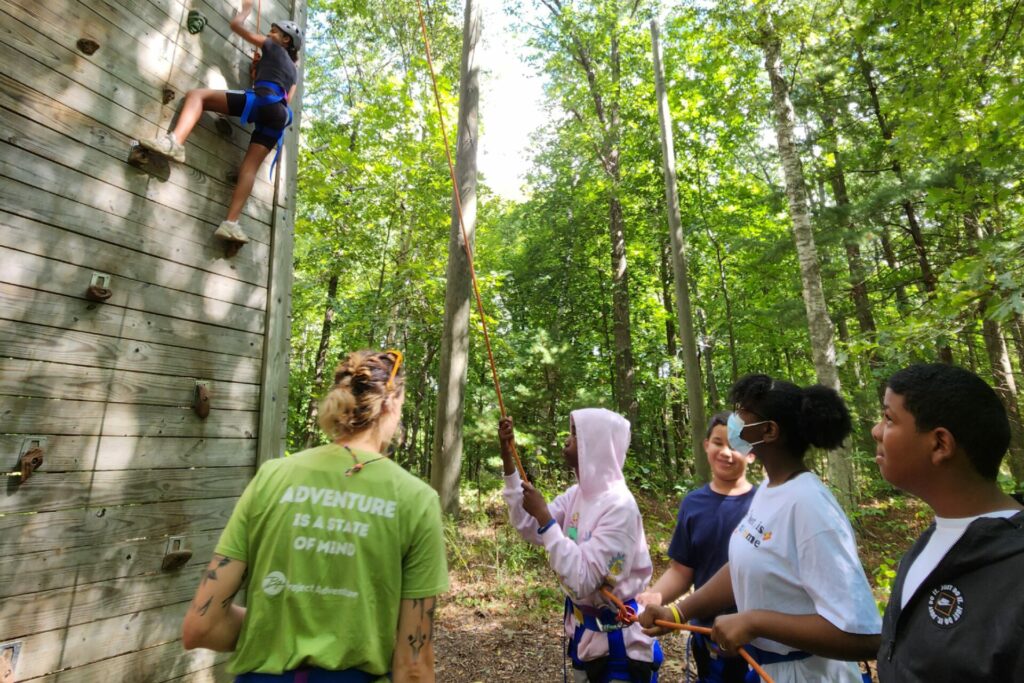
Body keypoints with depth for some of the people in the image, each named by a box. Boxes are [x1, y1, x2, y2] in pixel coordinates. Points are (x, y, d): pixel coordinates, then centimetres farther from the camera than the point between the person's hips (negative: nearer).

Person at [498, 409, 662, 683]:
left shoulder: (619, 506, -27)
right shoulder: (578, 493, -2)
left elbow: (581, 580, -30)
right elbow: (529, 529, 1)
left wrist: (543, 515, -28)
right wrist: (507, 458, -4)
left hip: (617, 636, -8)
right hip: (583, 627, 8)